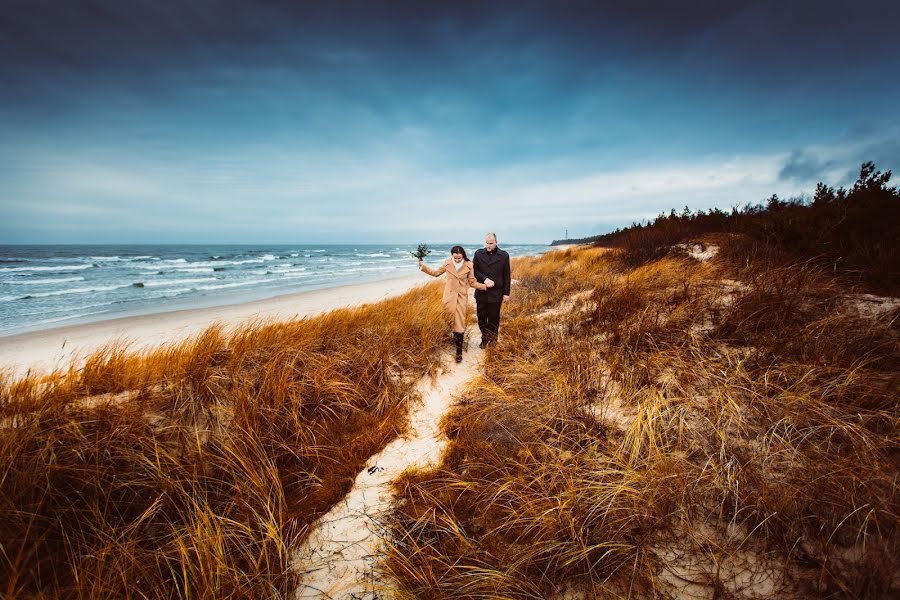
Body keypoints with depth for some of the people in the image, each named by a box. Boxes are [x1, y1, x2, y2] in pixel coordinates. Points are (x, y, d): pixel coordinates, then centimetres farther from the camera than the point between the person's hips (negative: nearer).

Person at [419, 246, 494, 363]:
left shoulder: (468, 265, -6)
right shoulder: (447, 263, -3)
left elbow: (472, 283, 3)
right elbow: (436, 273, 11)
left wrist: (485, 285, -10)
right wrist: (423, 266, 5)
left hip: (462, 296, -1)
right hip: (449, 295, 1)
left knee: (460, 323, -3)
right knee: (452, 316, -7)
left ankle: (459, 351, 4)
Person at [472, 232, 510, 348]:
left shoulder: (504, 255, 0)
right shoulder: (478, 253, 4)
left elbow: (506, 276, 1)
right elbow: (474, 270, 1)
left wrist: (506, 293, -1)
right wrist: (484, 279, -16)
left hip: (496, 294, -2)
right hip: (481, 293, 2)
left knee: (494, 319, 5)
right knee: (481, 318, 9)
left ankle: (493, 341, 20)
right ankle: (484, 339, 24)